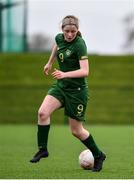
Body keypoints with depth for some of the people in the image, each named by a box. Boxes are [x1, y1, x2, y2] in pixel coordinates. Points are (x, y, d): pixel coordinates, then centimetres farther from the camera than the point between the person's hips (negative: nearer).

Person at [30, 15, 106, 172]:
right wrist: (50, 63, 34)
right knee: (43, 112, -18)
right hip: (61, 85, 6)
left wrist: (65, 74, -41)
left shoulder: (79, 45, -22)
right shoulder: (59, 38, -2)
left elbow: (85, 71, -29)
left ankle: (98, 155, 24)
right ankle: (42, 149, -5)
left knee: (76, 130, 3)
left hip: (77, 90, -6)